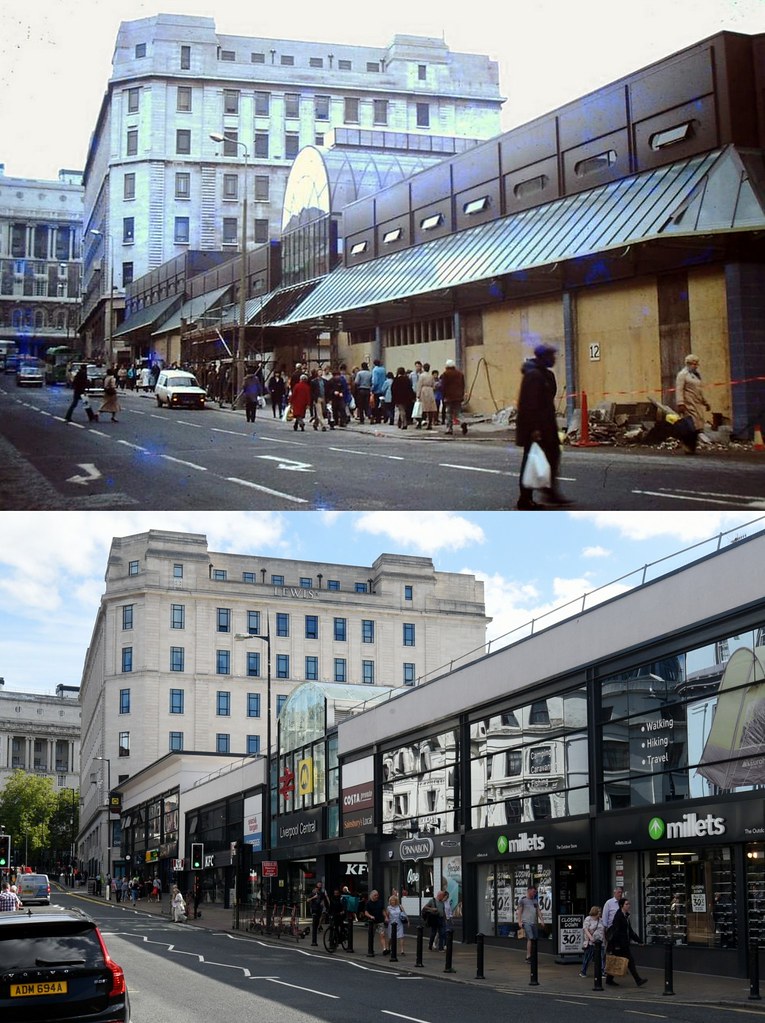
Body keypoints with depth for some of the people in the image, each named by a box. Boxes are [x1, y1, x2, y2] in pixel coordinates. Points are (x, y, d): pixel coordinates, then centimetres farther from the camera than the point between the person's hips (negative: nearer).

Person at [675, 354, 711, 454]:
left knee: (697, 427, 3)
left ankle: (692, 448, 9)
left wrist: (705, 403, 31)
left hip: (698, 405, 8)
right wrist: (680, 403, -23)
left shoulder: (696, 374, 23)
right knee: (691, 428, -12)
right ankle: (688, 449, -8)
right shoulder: (683, 374, -4)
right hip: (689, 405, -8)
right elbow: (679, 390, -13)